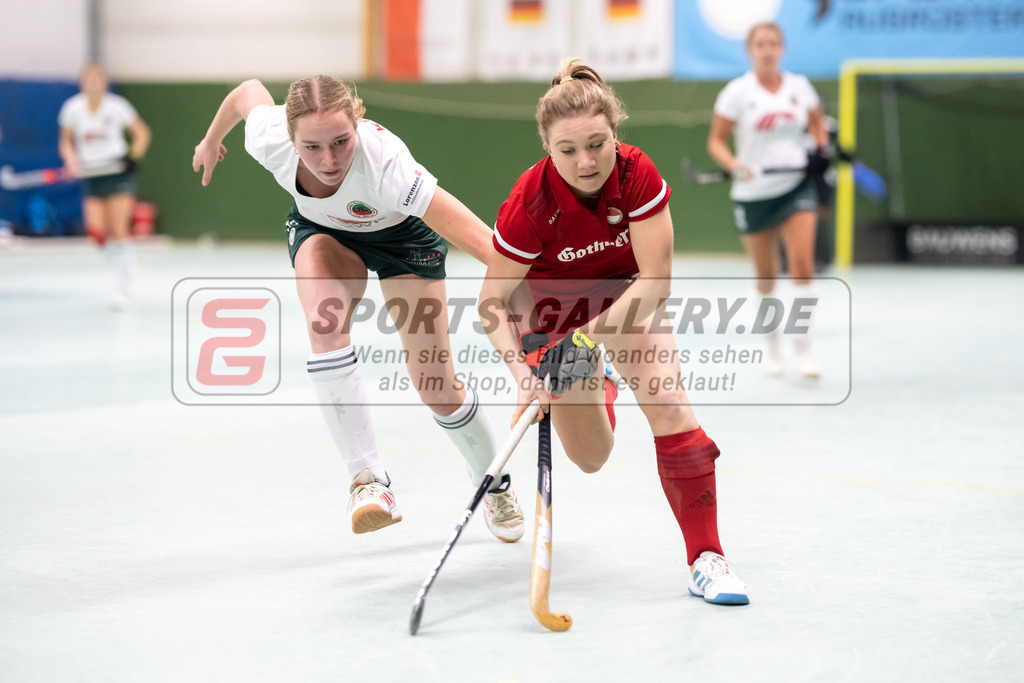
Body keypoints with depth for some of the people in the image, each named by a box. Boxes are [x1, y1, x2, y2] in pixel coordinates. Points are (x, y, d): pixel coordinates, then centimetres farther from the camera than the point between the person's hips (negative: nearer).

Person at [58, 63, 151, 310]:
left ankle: (126, 284, -3)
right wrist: (71, 159, -9)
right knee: (97, 231, -8)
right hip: (91, 175, 3)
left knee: (119, 229, -12)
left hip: (118, 171, -3)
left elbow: (142, 132, 6)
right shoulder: (73, 108, -1)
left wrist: (134, 157, -6)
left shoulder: (117, 106, -7)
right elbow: (66, 141, 10)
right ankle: (128, 267, 21)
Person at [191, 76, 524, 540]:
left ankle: (495, 484, 26)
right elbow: (249, 91, -7)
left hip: (402, 232, -2)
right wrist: (212, 140, 12)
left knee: (435, 388, -4)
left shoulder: (383, 162, -46)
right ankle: (369, 481, -23)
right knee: (324, 322, -31)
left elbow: (479, 241, -52)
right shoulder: (268, 137, -33)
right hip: (320, 229, 3)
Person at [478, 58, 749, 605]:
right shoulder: (529, 205, -32)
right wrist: (521, 371, -36)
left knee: (669, 405, -21)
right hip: (552, 308, -1)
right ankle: (596, 390, 43)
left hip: (626, 298, 1)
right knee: (591, 457, 4)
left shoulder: (638, 175, -29)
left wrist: (591, 335, -36)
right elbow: (492, 301, -23)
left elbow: (653, 279, -27)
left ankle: (705, 559, -12)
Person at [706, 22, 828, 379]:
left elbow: (817, 125, 17)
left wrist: (821, 149, -3)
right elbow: (716, 141, -2)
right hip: (753, 193, -1)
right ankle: (773, 343, 32)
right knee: (766, 277, 9)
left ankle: (802, 348, -8)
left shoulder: (799, 86, 4)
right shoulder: (737, 92, -4)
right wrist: (733, 163, -22)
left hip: (796, 186, 1)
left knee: (802, 265, -15)